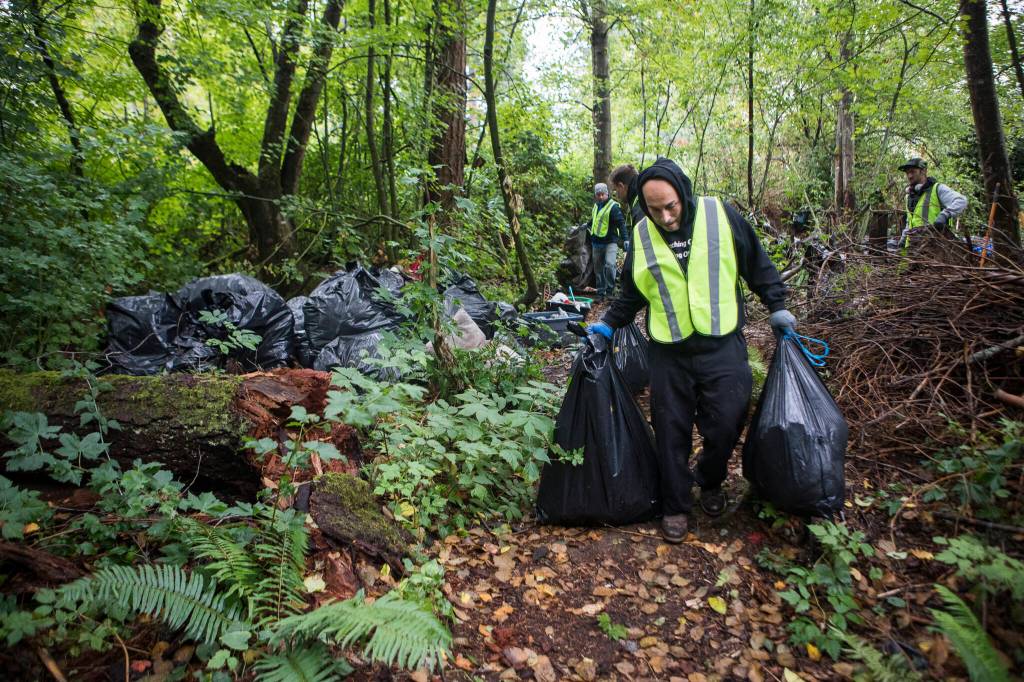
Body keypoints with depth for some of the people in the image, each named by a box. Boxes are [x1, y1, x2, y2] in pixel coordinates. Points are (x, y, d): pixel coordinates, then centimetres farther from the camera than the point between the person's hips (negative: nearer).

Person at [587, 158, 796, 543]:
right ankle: (676, 506, 24)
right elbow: (632, 293, 15)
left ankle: (710, 483, 34)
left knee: (726, 425, 3)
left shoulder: (721, 215, -5)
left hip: (722, 348, -1)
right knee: (672, 431, 7)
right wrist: (609, 324, 11)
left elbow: (758, 265, 7)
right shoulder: (641, 235, 1)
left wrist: (777, 306, 6)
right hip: (668, 353, 1)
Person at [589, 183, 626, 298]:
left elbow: (621, 223, -15)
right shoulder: (595, 206, 12)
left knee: (609, 264, -22)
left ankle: (610, 290, -8)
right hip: (596, 242, 7)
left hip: (610, 242, -7)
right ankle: (601, 292, 20)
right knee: (598, 268, 10)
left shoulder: (613, 206, -10)